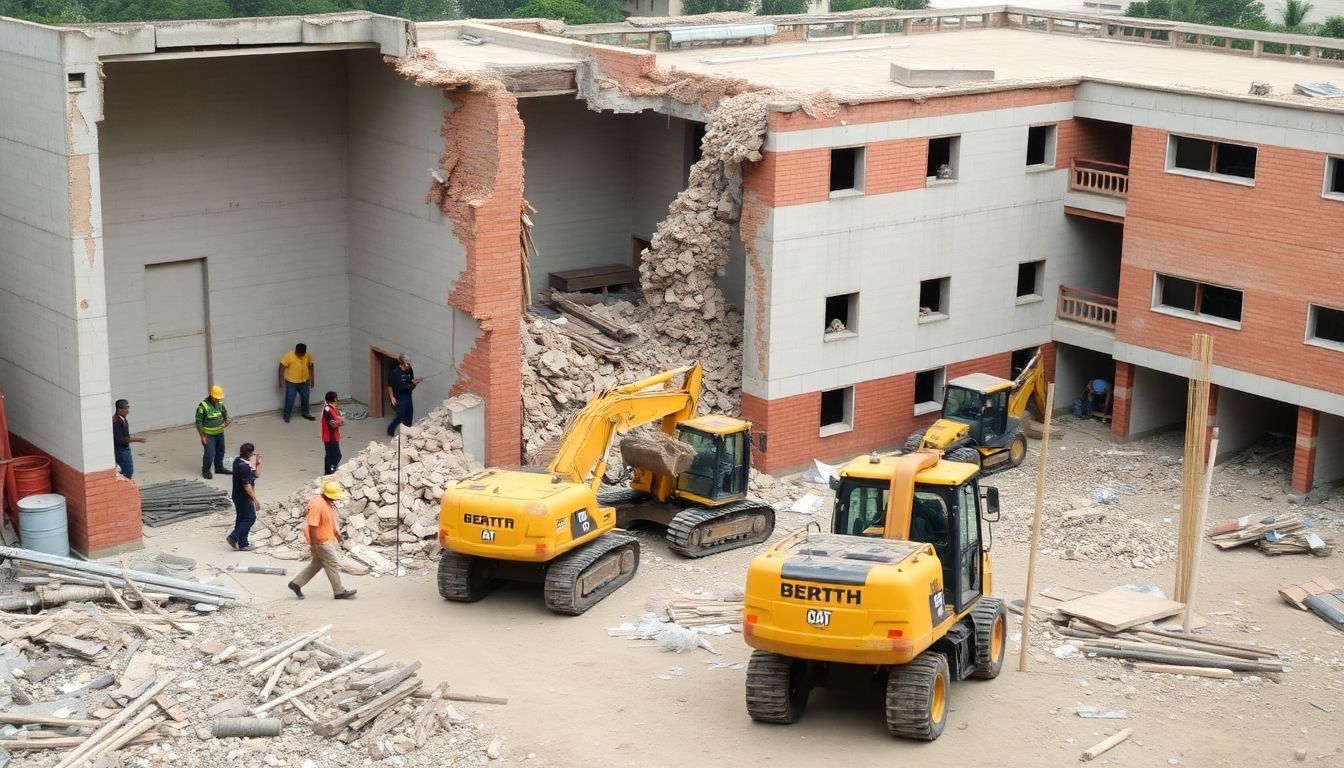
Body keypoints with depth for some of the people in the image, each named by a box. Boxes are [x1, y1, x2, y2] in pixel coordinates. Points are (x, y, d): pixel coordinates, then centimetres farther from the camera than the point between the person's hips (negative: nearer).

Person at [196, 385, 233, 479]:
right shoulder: (203, 406, -19)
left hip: (220, 433, 7)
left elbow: (224, 414, 19)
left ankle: (219, 468, 35)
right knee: (209, 453, -7)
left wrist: (226, 421, -4)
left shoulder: (220, 404, 1)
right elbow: (198, 422, -16)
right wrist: (202, 436, -17)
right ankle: (205, 471, 9)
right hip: (209, 435, -7)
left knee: (220, 452, 18)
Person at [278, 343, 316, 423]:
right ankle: (286, 415, 17)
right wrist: (280, 381, -14)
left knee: (305, 398, 16)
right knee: (290, 399, 0)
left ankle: (305, 413, 34)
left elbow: (310, 367, 5)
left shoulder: (308, 356, -9)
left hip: (304, 382, 4)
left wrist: (312, 379, 8)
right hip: (291, 382, -4)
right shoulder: (289, 356, -21)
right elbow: (282, 367, -14)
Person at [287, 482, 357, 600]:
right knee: (333, 565, 0)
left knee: (316, 564, 18)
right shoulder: (318, 505, -26)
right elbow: (312, 526, -26)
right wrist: (313, 544, -24)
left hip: (328, 539, 10)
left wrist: (337, 534, 23)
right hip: (321, 542, -10)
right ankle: (339, 592, 11)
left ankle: (296, 584, 26)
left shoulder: (328, 503, 5)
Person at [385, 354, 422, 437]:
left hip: (408, 397, 6)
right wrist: (392, 397, -13)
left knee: (409, 416, 9)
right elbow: (390, 385, -11)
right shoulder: (395, 372, -16)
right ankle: (390, 431, 15)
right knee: (400, 416, -4)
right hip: (399, 398, -6)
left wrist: (414, 382, -8)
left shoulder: (410, 371, 2)